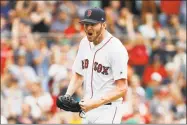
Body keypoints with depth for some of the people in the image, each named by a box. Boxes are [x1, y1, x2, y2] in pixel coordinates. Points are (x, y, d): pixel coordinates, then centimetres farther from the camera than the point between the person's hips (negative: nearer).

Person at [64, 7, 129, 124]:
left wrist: (96, 103, -28)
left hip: (108, 111, -8)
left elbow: (122, 89, -20)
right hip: (88, 109, 8)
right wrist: (67, 96, 0)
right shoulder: (85, 43, 7)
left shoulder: (115, 48, -17)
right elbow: (78, 75, 18)